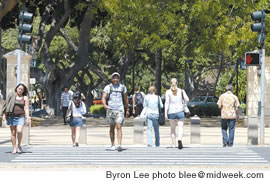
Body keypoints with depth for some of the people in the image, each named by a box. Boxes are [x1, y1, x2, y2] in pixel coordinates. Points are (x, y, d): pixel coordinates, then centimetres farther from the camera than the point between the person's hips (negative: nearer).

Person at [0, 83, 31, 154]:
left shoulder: (25, 98, 5)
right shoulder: (11, 95, 5)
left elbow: (26, 109, 1)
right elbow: (6, 105, 7)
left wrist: (28, 118, -7)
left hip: (21, 117, -1)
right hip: (11, 116, 1)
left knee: (19, 131, -17)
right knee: (13, 132, 1)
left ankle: (19, 145, 5)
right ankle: (14, 148, 8)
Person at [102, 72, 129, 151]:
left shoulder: (123, 87, 7)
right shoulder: (108, 87, 2)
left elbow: (126, 99, 17)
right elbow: (103, 98, -7)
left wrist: (127, 110, 22)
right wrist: (105, 105, -27)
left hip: (120, 110, -1)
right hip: (110, 110, 1)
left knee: (119, 127, -14)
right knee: (112, 128, 10)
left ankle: (120, 145, -24)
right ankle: (113, 145, 19)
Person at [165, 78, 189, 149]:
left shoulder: (168, 92, 2)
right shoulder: (181, 91, 6)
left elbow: (167, 102, -5)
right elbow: (187, 99, 0)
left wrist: (165, 113, -7)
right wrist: (184, 103, 22)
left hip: (171, 112, 0)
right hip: (180, 111, 0)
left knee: (172, 129, 12)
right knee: (180, 127, -3)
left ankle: (173, 144, 11)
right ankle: (180, 139, -31)